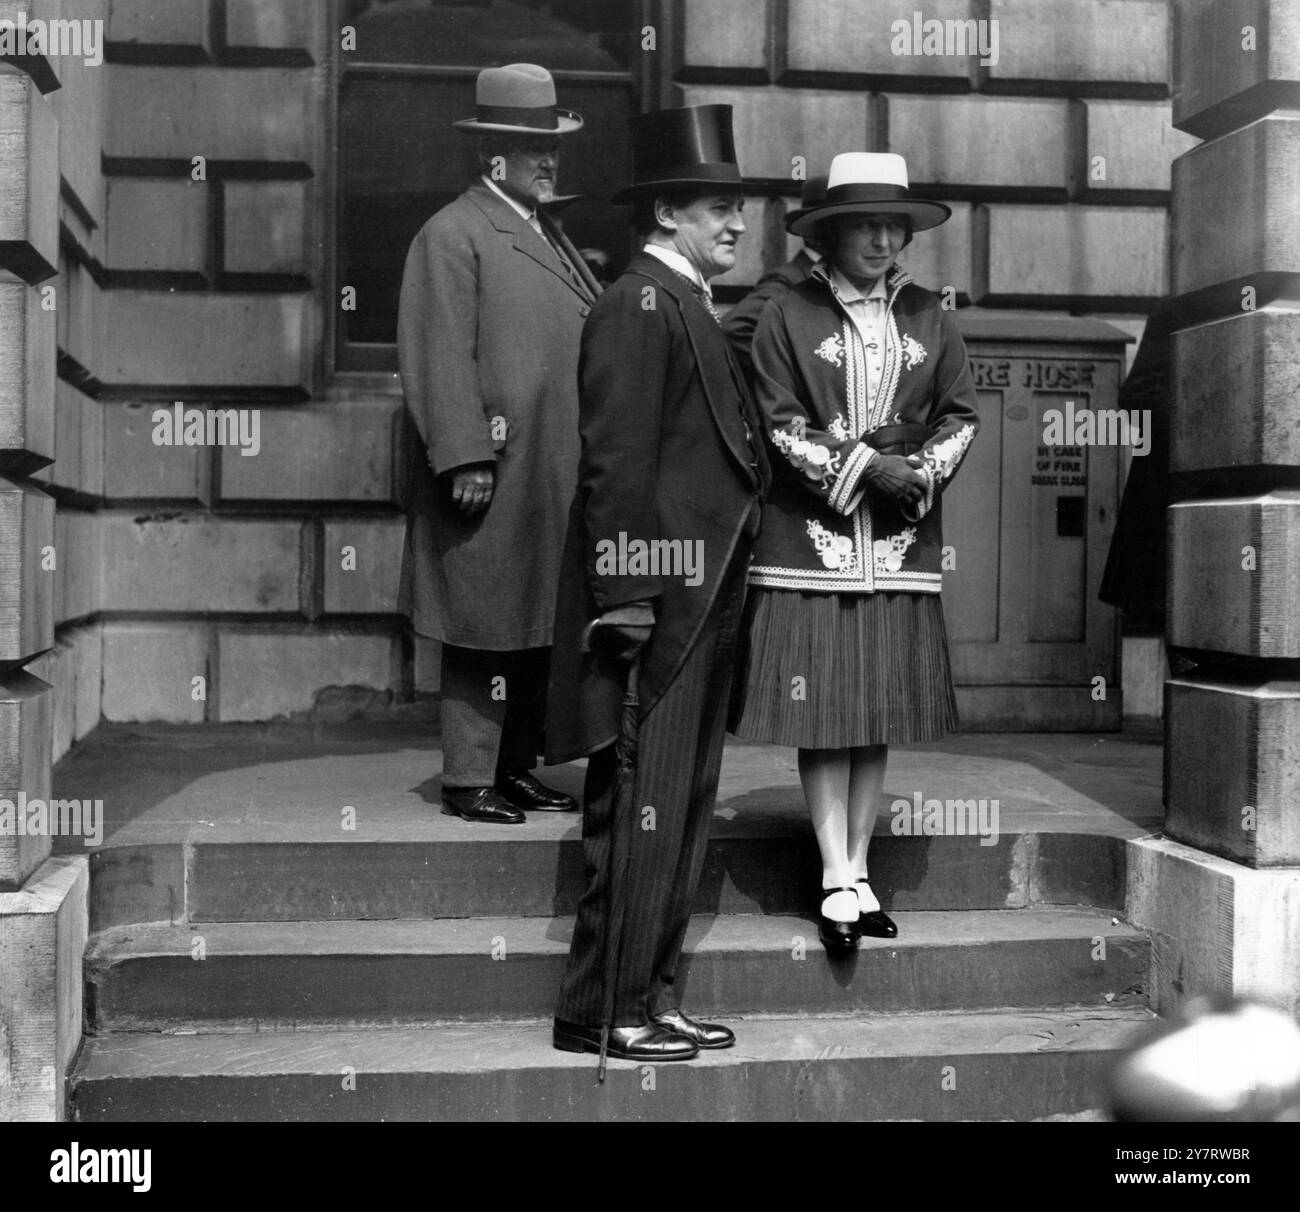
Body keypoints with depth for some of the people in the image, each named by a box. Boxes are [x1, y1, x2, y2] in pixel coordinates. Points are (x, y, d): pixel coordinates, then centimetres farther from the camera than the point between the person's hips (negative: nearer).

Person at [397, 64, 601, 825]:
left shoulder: (552, 237, 21)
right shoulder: (453, 235, -6)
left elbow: (592, 345, 22)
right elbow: (441, 361, -13)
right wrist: (466, 458, -20)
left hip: (555, 480, 8)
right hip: (495, 478, -8)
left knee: (538, 632, 12)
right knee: (486, 633, -2)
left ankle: (518, 769, 22)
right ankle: (469, 780, 7)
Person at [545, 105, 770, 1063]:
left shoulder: (695, 311, 20)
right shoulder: (638, 305, -10)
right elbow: (617, 461, -17)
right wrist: (627, 598, -21)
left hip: (703, 604, 10)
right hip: (659, 602, -10)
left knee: (685, 808, 13)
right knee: (642, 810, -5)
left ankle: (655, 996, 22)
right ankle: (603, 1012, 4)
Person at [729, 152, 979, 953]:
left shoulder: (929, 318, 10)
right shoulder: (788, 317, 0)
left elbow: (961, 415, 11)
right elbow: (779, 426, -4)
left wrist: (922, 471, -8)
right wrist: (863, 465, -13)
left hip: (900, 546, 3)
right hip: (810, 541, -3)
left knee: (881, 715, 6)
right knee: (822, 715, -3)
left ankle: (859, 870, 16)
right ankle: (838, 880, 4)